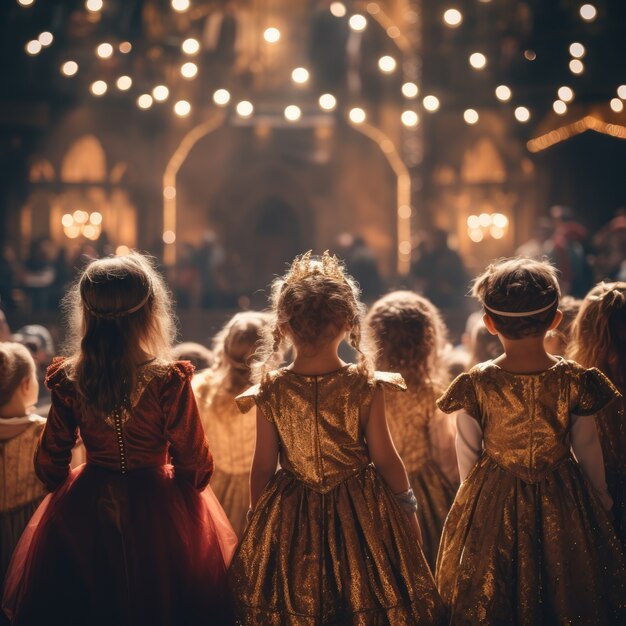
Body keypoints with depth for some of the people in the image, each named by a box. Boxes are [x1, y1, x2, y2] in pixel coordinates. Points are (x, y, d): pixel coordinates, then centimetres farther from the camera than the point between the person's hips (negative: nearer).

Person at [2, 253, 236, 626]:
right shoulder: (169, 380, -18)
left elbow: (50, 467, 1)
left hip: (83, 510, 3)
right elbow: (194, 467, -11)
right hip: (157, 512, -3)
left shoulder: (67, 381, -8)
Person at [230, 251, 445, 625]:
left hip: (290, 522, 2)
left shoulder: (270, 392, -10)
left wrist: (257, 517, 11)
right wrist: (408, 507, 8)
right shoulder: (365, 388, -14)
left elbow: (263, 468, -4)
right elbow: (385, 459, -8)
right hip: (359, 515, -1)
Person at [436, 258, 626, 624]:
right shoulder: (575, 381, -16)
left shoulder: (476, 385, -17)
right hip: (564, 506, 0)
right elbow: (590, 453, -3)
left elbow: (468, 457, -5)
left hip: (491, 506, 0)